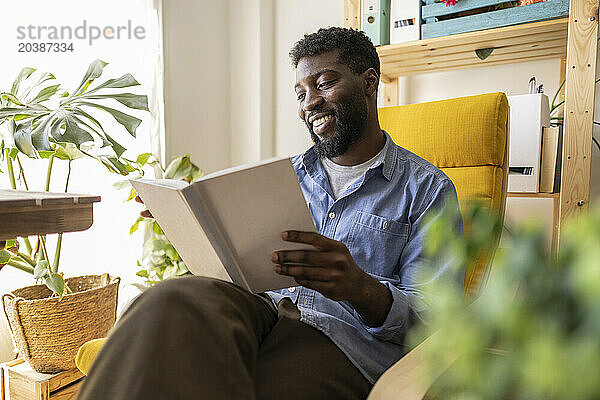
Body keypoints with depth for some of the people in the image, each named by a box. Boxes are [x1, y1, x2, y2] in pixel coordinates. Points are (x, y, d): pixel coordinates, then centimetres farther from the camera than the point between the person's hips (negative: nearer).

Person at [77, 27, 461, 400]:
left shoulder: (428, 187, 7)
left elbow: (433, 316, -1)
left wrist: (361, 288, -22)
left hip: (341, 334, -3)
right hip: (263, 306, 4)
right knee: (174, 302, -31)